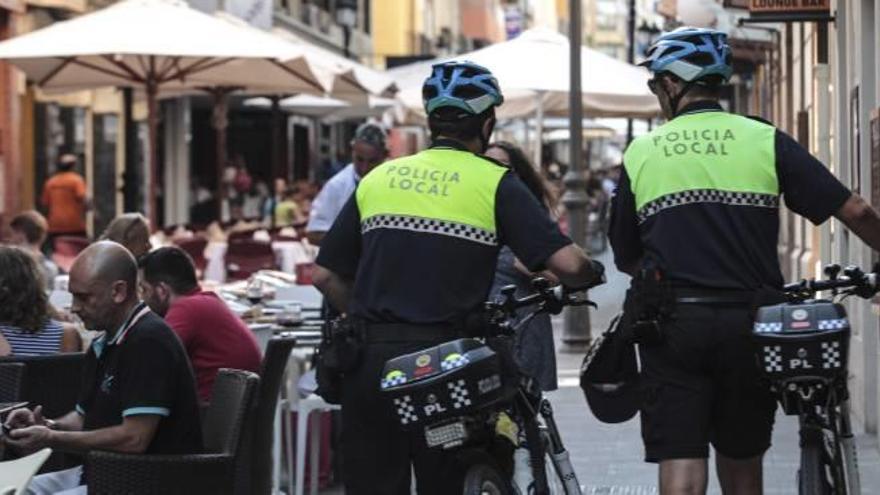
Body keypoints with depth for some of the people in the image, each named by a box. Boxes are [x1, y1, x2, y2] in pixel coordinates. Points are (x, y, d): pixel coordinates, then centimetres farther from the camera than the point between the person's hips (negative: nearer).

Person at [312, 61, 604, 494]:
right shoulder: (495, 184, 0)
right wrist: (591, 273, 13)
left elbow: (325, 274, 14)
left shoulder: (377, 179, 12)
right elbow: (566, 262, -8)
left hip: (368, 361, 3)